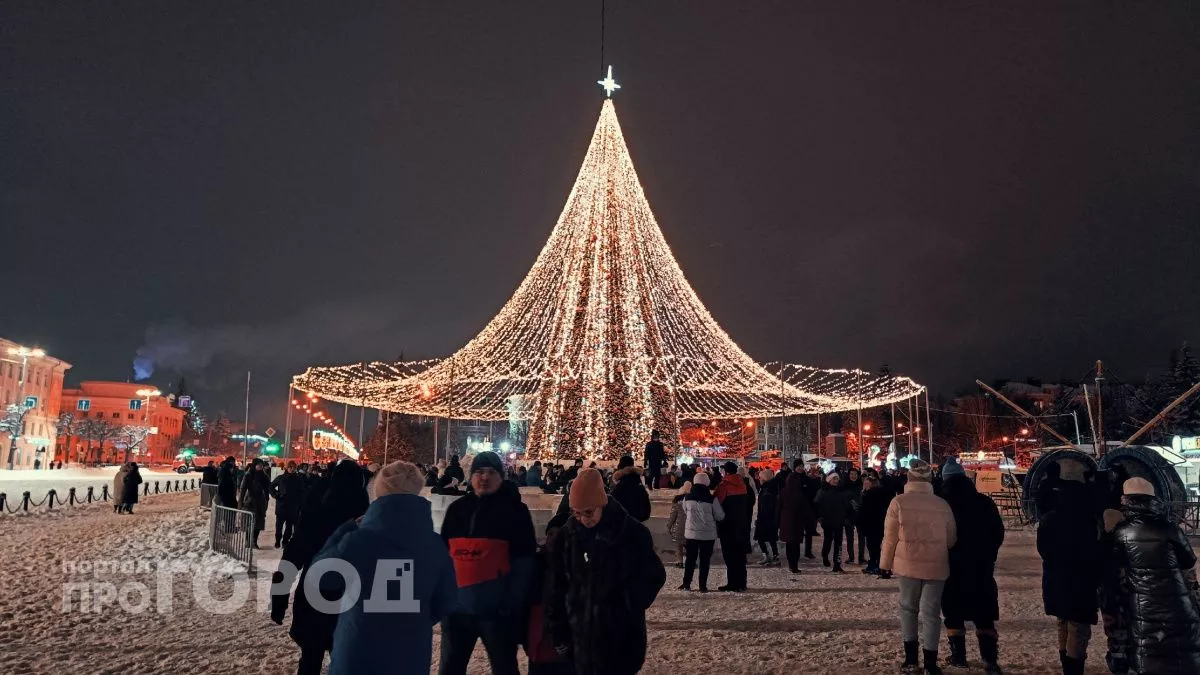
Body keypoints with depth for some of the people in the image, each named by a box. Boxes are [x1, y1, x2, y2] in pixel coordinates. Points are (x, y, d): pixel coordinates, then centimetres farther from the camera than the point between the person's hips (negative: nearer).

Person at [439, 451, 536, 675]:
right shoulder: (457, 509, 6)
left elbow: (524, 563, -10)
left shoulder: (514, 510, -6)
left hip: (497, 610, -4)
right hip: (456, 607, 4)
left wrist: (512, 604, -16)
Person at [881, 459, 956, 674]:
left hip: (908, 564, -1)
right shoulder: (943, 505, -1)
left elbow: (890, 536, -4)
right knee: (931, 612, 5)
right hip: (936, 565, 1)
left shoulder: (899, 502, -7)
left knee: (908, 607, 15)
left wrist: (886, 563, 7)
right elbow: (951, 539, 8)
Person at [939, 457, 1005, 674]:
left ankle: (958, 656, 10)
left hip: (951, 567, -2)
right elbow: (998, 533, 5)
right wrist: (987, 555, 17)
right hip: (981, 567, 2)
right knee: (984, 615, 8)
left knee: (954, 613, 8)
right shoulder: (985, 502, -2)